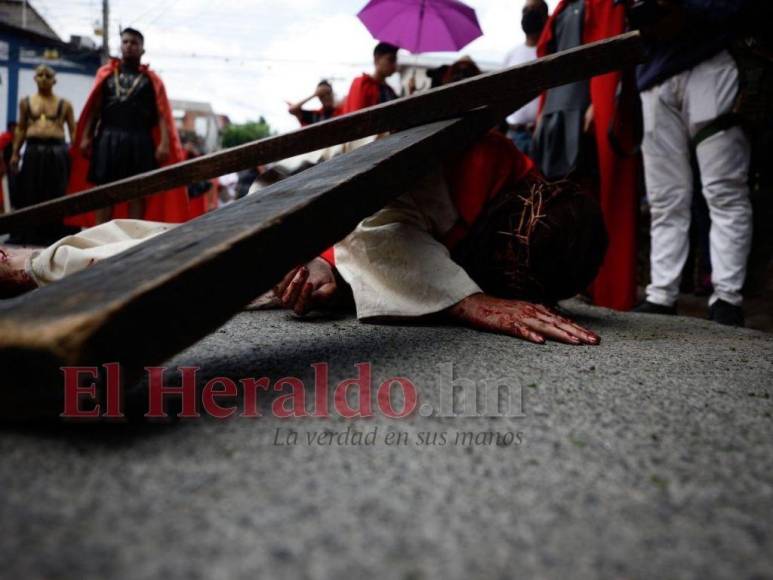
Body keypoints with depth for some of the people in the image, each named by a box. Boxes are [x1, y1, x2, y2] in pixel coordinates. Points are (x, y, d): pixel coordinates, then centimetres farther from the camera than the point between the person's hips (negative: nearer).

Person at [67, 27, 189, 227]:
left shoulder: (151, 79, 9)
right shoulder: (106, 73, 15)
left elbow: (162, 114, 0)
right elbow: (94, 109, 11)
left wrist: (164, 144, -13)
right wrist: (86, 137, 0)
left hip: (139, 141, -1)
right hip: (108, 139, 1)